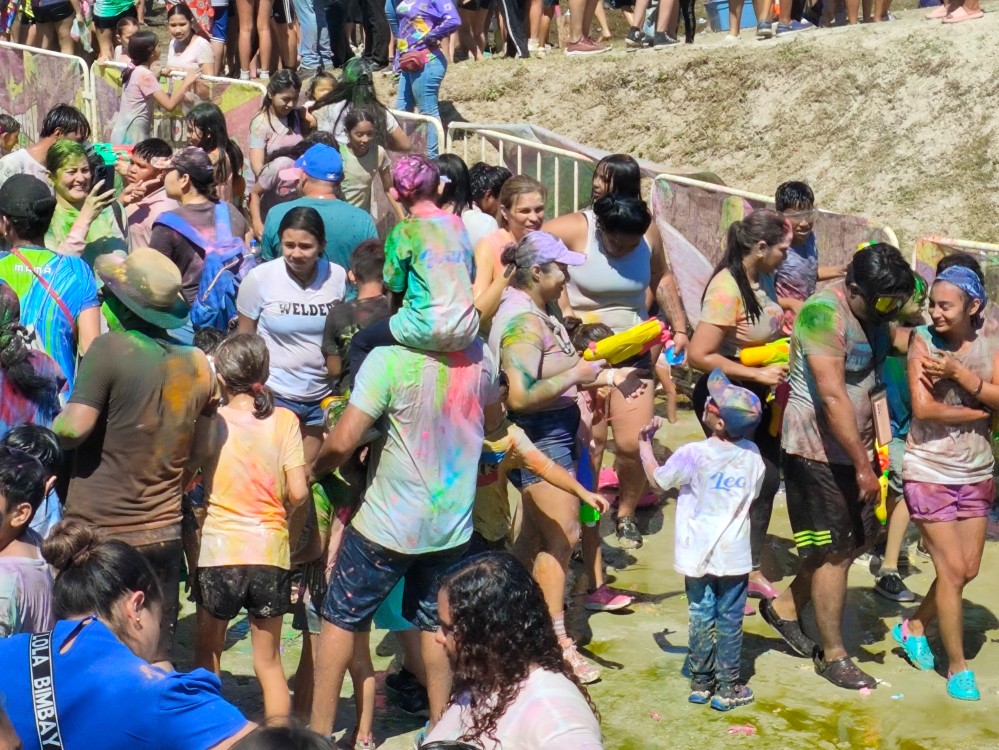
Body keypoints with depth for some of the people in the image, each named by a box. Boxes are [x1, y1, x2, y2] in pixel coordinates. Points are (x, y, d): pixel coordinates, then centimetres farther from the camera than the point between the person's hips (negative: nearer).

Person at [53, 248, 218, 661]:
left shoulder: (110, 349, -14)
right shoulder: (198, 365, 2)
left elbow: (74, 428, -20)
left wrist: (53, 424, 2)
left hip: (97, 533, -4)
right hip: (163, 533, 4)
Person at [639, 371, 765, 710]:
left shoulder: (692, 455, -16)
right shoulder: (752, 455, -6)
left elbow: (656, 478, 1)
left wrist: (645, 443, 14)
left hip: (698, 554, -1)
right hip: (734, 554, 1)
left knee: (701, 617, 10)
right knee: (730, 620, 8)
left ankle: (701, 682, 19)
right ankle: (727, 687, 13)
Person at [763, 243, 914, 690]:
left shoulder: (875, 316, 7)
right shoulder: (824, 313, -21)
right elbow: (833, 396, -26)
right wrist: (862, 465, -26)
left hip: (853, 448, 9)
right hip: (817, 449, -9)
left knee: (859, 538, 16)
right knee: (833, 551, 0)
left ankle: (785, 607, 32)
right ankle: (832, 655, 15)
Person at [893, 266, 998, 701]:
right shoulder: (923, 340, -10)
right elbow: (922, 407, -19)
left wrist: (957, 372, -22)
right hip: (930, 473, -4)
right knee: (952, 571, -2)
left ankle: (914, 627, 34)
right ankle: (957, 667, 12)